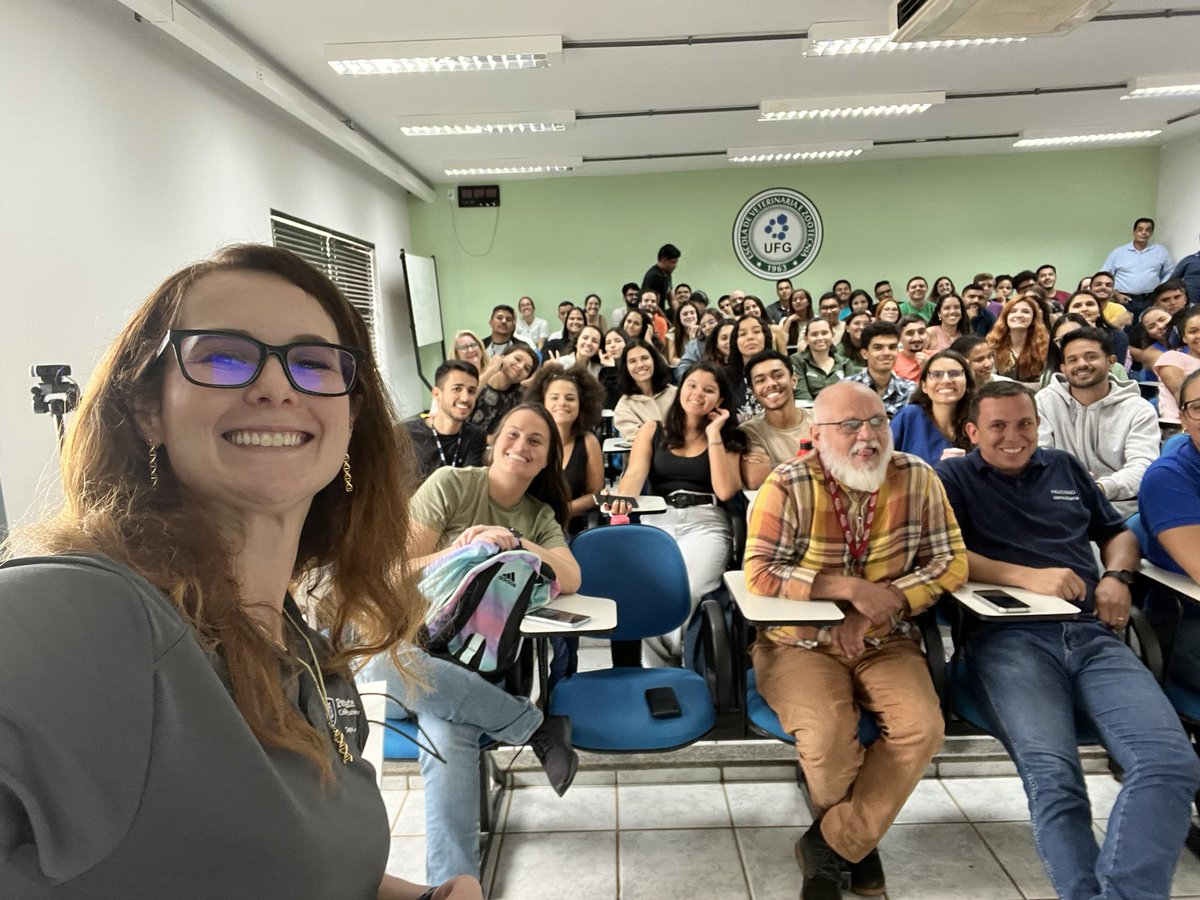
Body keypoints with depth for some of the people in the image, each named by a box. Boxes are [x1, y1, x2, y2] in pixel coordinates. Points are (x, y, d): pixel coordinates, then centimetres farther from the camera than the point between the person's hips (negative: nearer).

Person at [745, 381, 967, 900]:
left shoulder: (917, 479, -3)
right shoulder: (789, 486, -13)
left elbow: (951, 562, -2)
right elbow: (759, 574, -17)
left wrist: (886, 602, -18)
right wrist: (850, 589, -22)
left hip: (886, 642, 3)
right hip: (801, 643, -3)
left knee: (922, 727, -21)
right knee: (826, 733, -26)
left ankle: (830, 846, 0)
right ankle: (857, 837, 10)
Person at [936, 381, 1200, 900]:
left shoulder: (1066, 468, 27)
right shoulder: (953, 477, 11)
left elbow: (1117, 532, 35)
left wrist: (1117, 576, 11)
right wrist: (1028, 578, -14)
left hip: (1093, 636, 5)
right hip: (1009, 638, -4)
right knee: (1052, 775, -28)